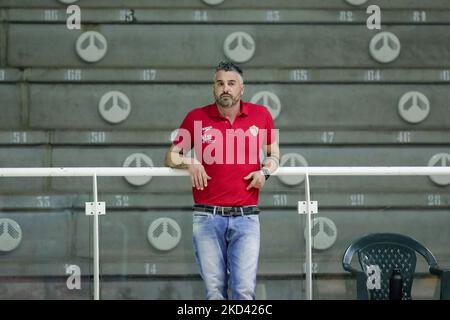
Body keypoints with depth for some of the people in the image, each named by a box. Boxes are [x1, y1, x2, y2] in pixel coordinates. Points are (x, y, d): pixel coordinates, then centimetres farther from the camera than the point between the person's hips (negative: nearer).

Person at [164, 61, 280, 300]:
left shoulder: (261, 115, 7)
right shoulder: (196, 117, 4)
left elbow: (273, 153, 22)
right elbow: (171, 156, 14)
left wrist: (265, 170, 1)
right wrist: (189, 163, -7)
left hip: (246, 217, 0)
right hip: (207, 217, 0)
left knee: (244, 289, -7)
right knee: (214, 290, 2)